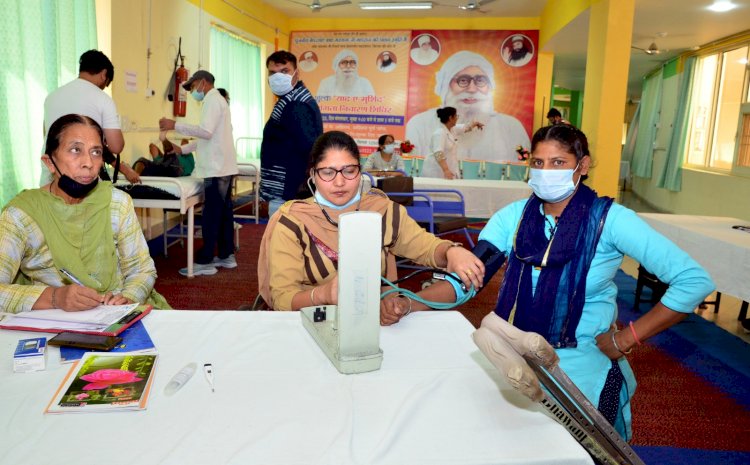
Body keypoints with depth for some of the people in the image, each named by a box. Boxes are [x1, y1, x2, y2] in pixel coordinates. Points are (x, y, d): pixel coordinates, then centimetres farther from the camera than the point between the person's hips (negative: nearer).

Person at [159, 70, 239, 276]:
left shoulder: (212, 100, -9)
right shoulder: (216, 100, 22)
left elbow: (206, 131, -22)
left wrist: (175, 125, -18)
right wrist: (183, 149, 18)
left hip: (216, 168, -10)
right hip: (222, 166, 10)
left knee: (211, 214, -7)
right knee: (224, 211, 11)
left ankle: (205, 262, -3)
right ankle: (226, 256, 17)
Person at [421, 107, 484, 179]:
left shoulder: (453, 130, 8)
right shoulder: (440, 133, -20)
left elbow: (465, 127, 30)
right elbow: (438, 154, -32)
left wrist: (476, 123, 46)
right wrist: (446, 170, -41)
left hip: (448, 169, 9)